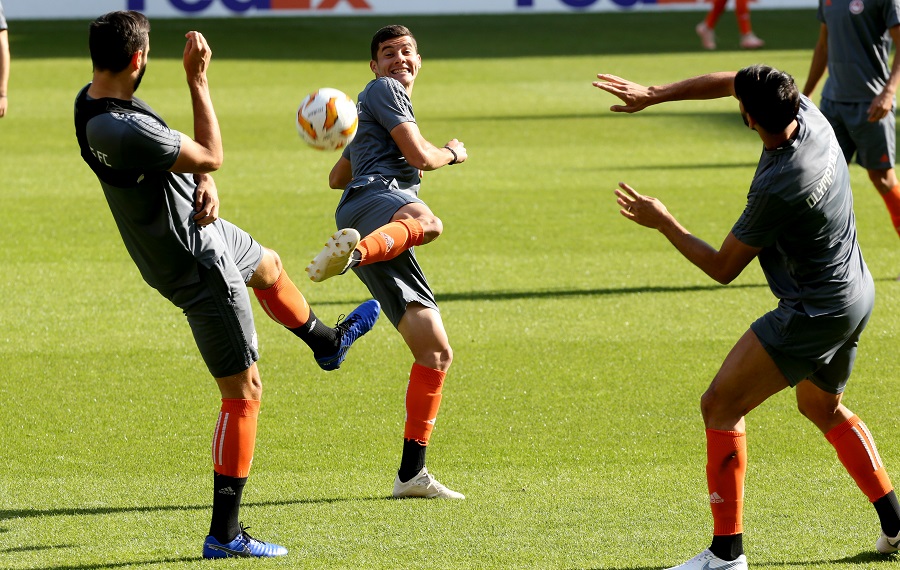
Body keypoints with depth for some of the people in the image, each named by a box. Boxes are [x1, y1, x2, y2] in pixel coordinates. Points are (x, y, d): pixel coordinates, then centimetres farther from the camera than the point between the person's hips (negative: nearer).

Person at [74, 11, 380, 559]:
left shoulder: (91, 99, -6)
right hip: (199, 266, -10)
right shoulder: (123, 129, -36)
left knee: (269, 267, 38)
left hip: (197, 227, 10)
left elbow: (178, 149, 7)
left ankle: (328, 342, 68)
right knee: (244, 390, -2)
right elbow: (211, 155, -23)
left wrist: (204, 183, -11)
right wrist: (198, 79, -19)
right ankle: (225, 534, 4)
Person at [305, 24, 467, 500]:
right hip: (374, 195, -9)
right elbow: (421, 156, -1)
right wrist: (452, 153, 20)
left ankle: (411, 473, 2)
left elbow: (337, 176, 50)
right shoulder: (383, 91, 10)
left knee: (436, 353, 3)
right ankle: (354, 249, -77)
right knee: (427, 222, -47)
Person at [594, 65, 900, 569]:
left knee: (721, 405, -4)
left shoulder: (777, 189, -30)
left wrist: (663, 222, -4)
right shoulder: (809, 114, -8)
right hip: (857, 293, 10)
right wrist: (655, 95, 7)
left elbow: (723, 268, -15)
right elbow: (731, 81, 10)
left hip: (814, 314, -10)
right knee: (823, 408, 29)